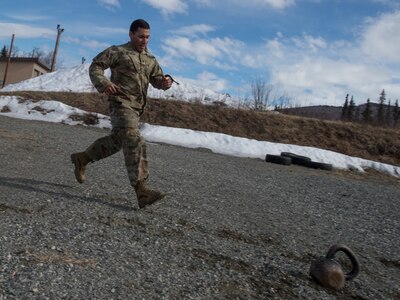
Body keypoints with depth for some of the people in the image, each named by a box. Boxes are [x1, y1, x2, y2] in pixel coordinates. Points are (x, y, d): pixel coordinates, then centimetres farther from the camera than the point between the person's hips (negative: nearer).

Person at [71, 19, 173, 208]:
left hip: (136, 108, 8)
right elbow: (95, 66, -1)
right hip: (120, 103, -8)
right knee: (135, 143, -22)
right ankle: (141, 191, -27)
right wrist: (104, 84, -21)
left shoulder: (150, 59, 20)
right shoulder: (117, 52, 2)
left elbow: (157, 80, 14)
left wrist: (166, 81, -11)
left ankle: (81, 159, 39)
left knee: (115, 141, 18)